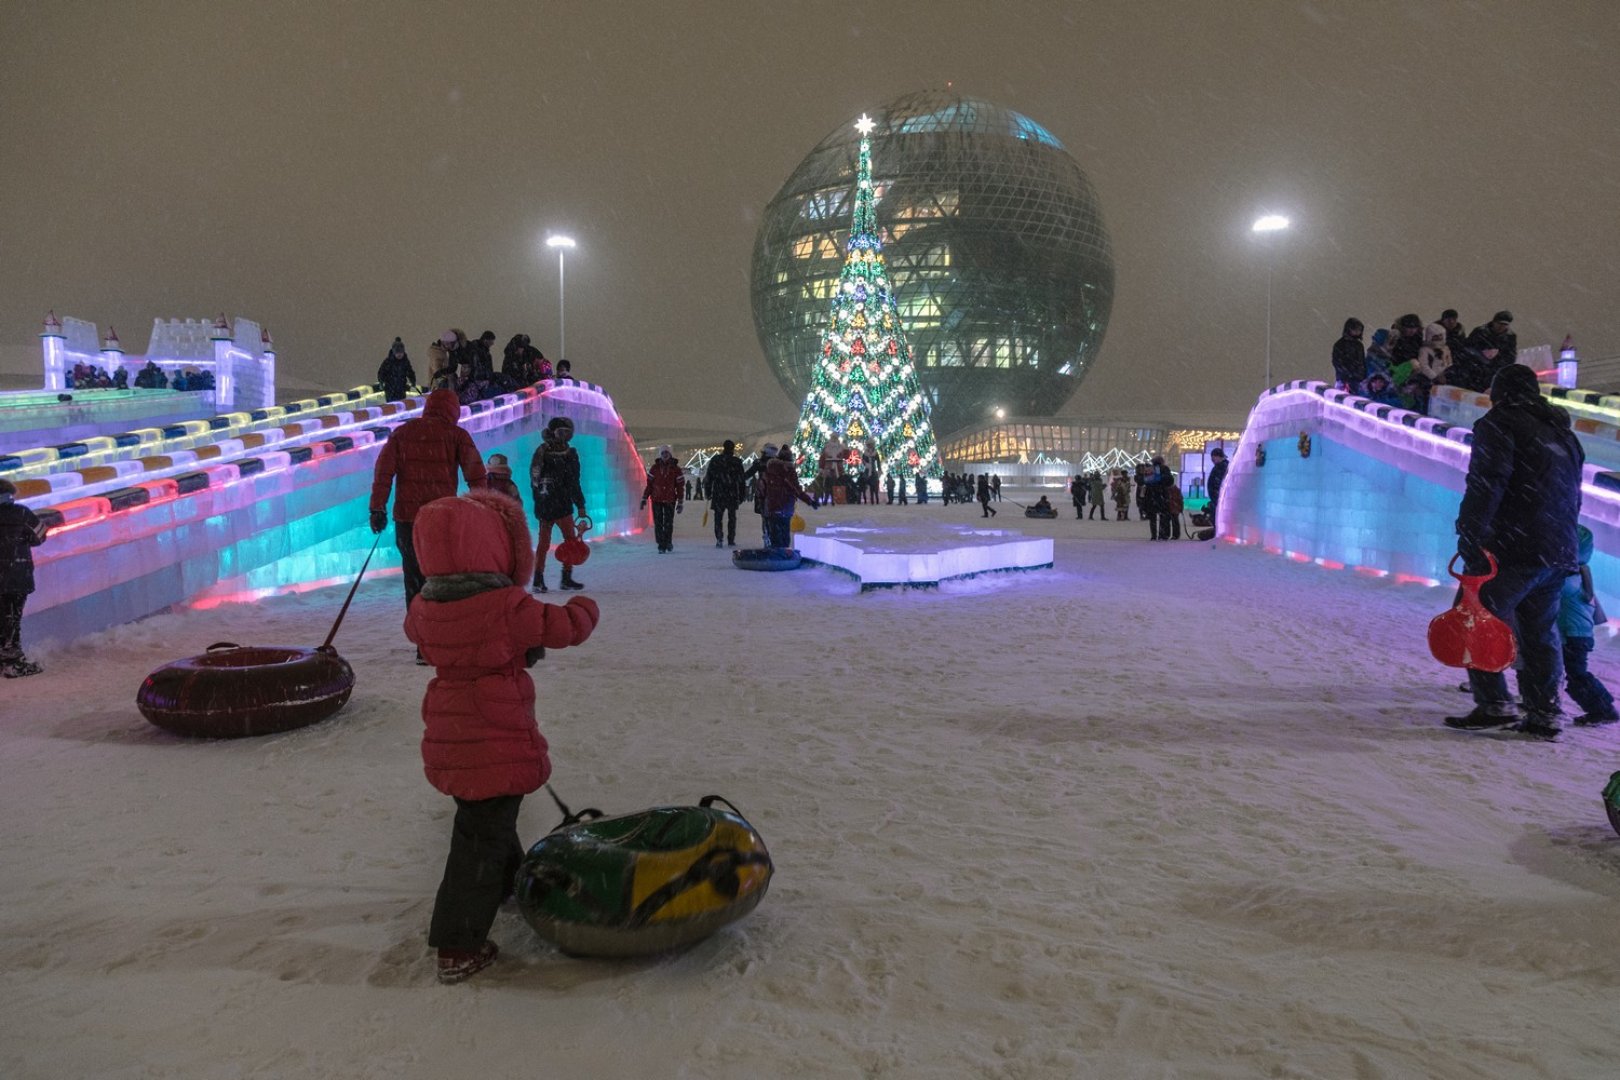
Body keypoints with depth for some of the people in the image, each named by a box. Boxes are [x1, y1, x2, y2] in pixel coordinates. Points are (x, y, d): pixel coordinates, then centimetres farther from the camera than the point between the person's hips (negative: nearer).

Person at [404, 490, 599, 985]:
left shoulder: (425, 608, -2)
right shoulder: (509, 608, -22)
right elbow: (565, 626, -14)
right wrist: (584, 607, 8)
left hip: (450, 740, 8)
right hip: (499, 745, -7)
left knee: (484, 818, 28)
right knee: (482, 838, 0)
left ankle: (513, 879, 51)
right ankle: (458, 947, 5)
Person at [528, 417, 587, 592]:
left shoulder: (570, 454, 11)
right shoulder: (542, 451, -4)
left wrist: (580, 505, 17)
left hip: (564, 504, 6)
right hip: (546, 505, -6)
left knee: (572, 540, 4)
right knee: (544, 542, -2)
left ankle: (567, 578, 10)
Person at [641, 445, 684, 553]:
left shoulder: (676, 469, 0)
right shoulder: (655, 468, 2)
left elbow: (680, 487, 3)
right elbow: (649, 484, 7)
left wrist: (680, 503, 1)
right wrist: (644, 499, 4)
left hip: (670, 500, -1)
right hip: (656, 500, 1)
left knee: (668, 523, 0)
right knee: (658, 524, 0)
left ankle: (668, 542, 22)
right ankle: (661, 546, 8)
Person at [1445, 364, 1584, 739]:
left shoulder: (1498, 424, -3)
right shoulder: (1564, 433, 22)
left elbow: (1486, 484, -16)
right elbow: (1574, 499, 24)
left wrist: (1469, 536, -18)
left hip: (1512, 549, -8)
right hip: (1560, 554, 8)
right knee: (1540, 632, 13)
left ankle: (1494, 704, -11)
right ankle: (1544, 714, 13)